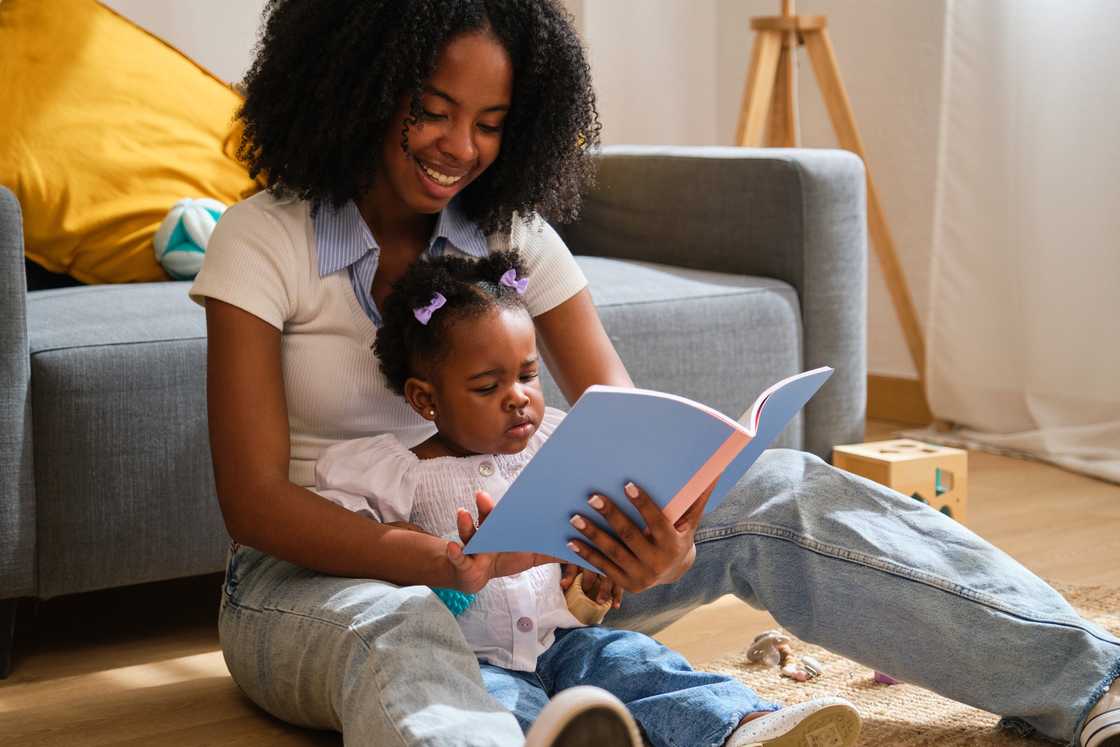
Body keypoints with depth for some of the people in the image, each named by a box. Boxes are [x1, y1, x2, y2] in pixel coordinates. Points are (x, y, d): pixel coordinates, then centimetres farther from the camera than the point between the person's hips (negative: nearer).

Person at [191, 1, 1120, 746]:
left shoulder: (512, 232, 2)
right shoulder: (264, 240, -11)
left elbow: (624, 421, -6)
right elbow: (253, 500, -18)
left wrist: (662, 521, -32)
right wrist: (439, 559, -35)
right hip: (320, 572, -4)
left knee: (780, 491, -16)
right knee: (400, 638, -44)